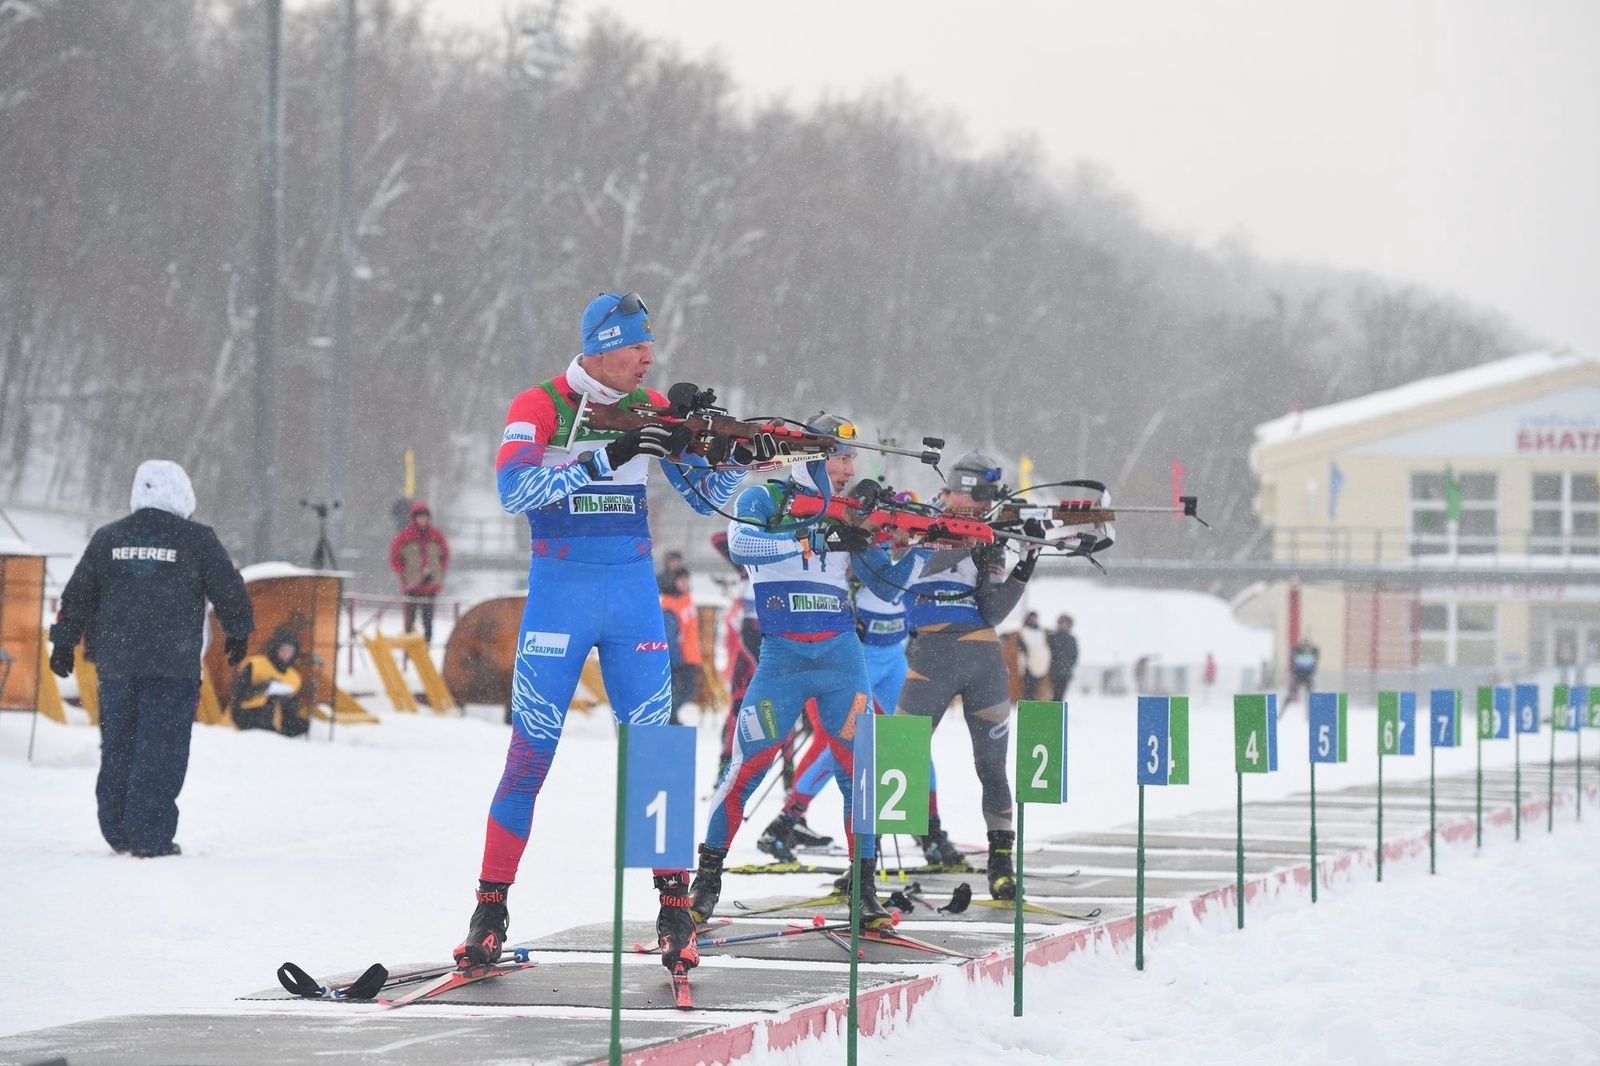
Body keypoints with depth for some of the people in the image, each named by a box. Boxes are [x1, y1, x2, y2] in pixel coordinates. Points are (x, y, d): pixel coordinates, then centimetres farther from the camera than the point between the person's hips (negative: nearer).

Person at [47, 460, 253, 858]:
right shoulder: (197, 539, -3)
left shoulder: (107, 538, 8)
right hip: (173, 664, -4)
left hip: (115, 662, 4)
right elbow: (229, 590, 3)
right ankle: (150, 837, -5)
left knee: (117, 748, 14)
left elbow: (77, 596, 11)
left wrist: (64, 642, 20)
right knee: (160, 751, -2)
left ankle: (118, 833, 18)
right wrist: (238, 632, 19)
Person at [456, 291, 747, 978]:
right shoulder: (540, 407, -7)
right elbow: (513, 490, -24)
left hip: (634, 593, 3)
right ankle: (490, 910, 5)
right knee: (530, 753, -3)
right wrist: (604, 459, -30)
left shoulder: (650, 409, 6)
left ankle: (675, 908, 5)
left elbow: (704, 497, 10)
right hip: (558, 592, -3)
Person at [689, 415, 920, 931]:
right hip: (782, 656, -3)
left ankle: (864, 887, 5)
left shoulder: (848, 514, 12)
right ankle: (708, 876, 10)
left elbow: (885, 583, 16)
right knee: (748, 766, -5)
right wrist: (821, 541, -27)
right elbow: (740, 544, -22)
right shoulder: (763, 500, 0)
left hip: (842, 656, 3)